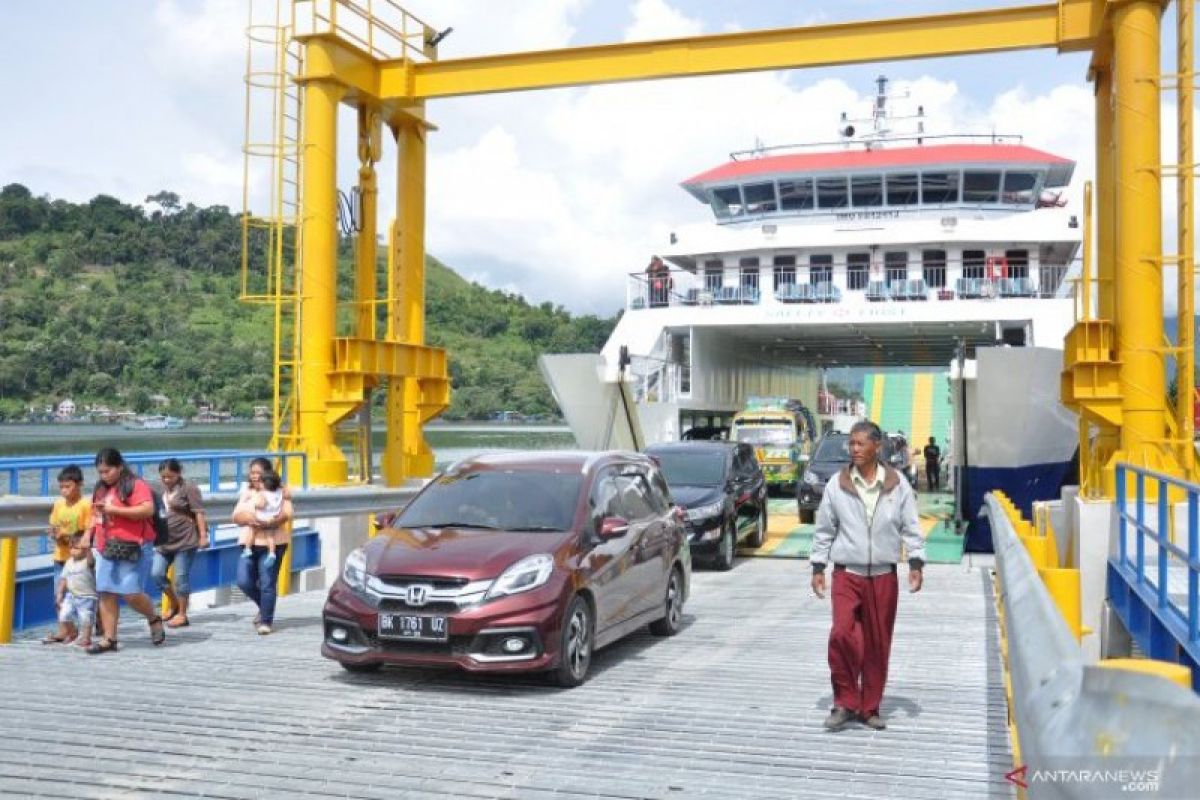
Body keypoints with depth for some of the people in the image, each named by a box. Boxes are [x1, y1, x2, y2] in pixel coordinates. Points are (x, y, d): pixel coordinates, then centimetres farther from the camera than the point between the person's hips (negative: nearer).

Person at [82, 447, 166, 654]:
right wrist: (89, 534, 14)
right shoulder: (101, 488, 17)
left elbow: (148, 509, -21)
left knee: (130, 593, -10)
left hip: (131, 549, -7)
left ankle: (154, 620, 17)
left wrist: (115, 510, -21)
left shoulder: (136, 485, -8)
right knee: (106, 594, 3)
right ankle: (109, 639, 9)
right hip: (106, 549, 7)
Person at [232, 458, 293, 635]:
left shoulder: (279, 491, 0)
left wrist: (270, 523, -29)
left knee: (267, 584, -3)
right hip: (250, 542, 5)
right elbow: (236, 515, 5)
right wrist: (247, 518, -17)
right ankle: (264, 607, 27)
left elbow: (287, 514, -13)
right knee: (244, 581, 0)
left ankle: (266, 621, 11)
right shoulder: (247, 492, 15)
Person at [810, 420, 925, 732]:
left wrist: (916, 563, -4)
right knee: (841, 633, -18)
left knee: (878, 644, 6)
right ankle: (845, 701, -1)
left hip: (883, 576, 1)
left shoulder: (898, 485, 1)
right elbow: (824, 529, 6)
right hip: (847, 574, -1)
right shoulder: (836, 485, 1)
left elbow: (911, 527, 5)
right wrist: (818, 567, 4)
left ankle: (869, 708, 21)